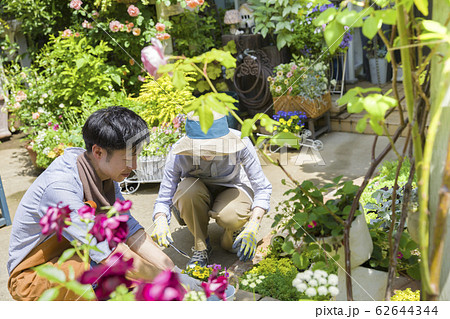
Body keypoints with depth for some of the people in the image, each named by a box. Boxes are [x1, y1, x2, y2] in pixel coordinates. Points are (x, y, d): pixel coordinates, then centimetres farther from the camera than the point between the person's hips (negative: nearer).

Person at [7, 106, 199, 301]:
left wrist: (173, 271, -14)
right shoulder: (59, 188, -33)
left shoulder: (105, 174, -8)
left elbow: (130, 229, -7)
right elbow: (110, 255, -35)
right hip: (30, 277, -7)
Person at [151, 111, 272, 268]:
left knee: (229, 217, -36)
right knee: (188, 190, -35)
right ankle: (201, 246, -10)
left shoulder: (240, 142, -29)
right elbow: (163, 199, -20)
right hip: (197, 193, 1)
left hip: (233, 188, -1)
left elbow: (262, 188, -23)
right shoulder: (178, 153, -27)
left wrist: (252, 228, -36)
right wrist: (161, 223, -43)